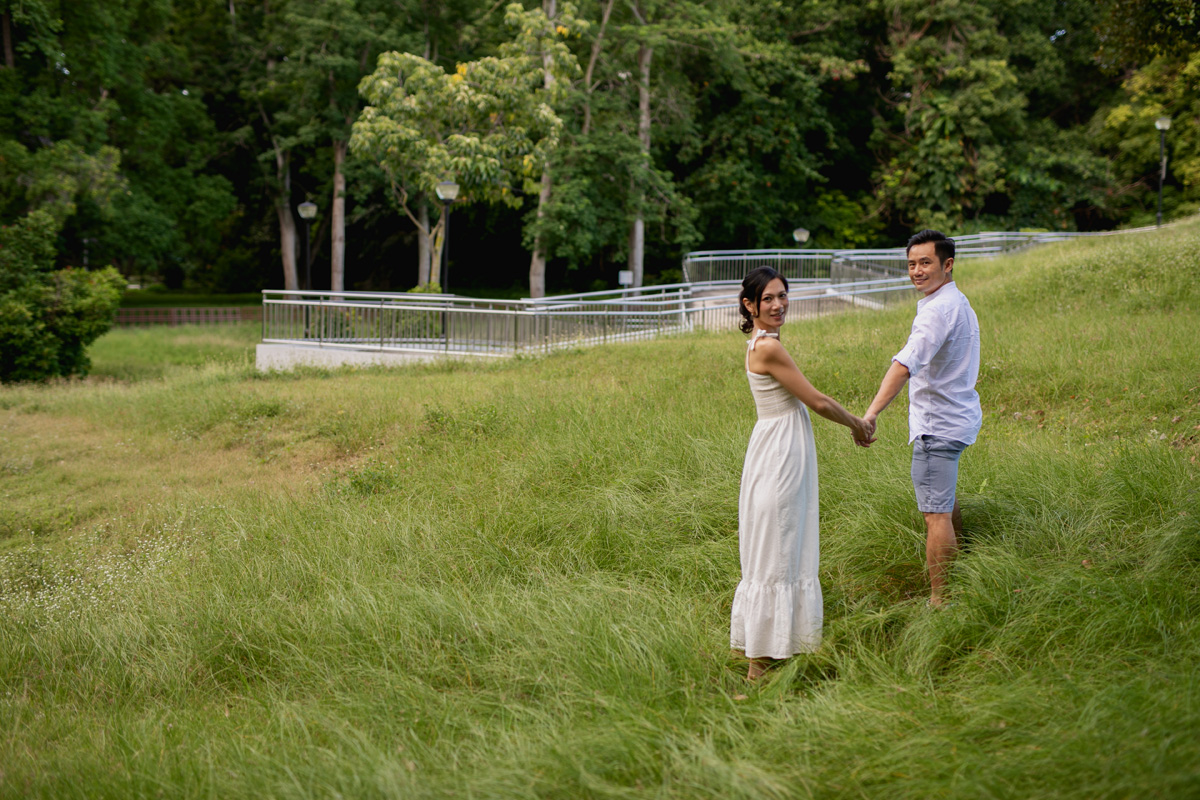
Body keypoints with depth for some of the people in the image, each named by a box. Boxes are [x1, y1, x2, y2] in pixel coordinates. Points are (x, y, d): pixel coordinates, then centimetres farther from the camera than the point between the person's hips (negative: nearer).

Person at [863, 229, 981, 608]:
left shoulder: (939, 309, -23)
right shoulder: (958, 302, 13)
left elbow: (905, 364, -36)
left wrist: (871, 413, -44)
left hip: (938, 425, -11)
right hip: (958, 416, 11)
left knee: (935, 513, -9)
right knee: (943, 500, 29)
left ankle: (939, 598, -7)